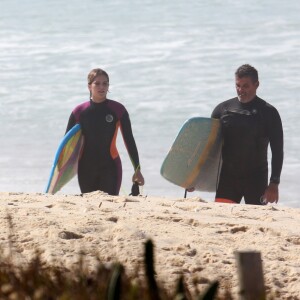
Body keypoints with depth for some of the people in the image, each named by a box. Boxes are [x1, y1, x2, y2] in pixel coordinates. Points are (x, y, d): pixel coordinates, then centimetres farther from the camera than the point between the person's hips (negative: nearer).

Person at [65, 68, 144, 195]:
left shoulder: (118, 110, -1)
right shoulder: (79, 112, 2)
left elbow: (129, 140, 3)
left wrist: (137, 170, 0)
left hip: (110, 167, -2)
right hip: (86, 169, 2)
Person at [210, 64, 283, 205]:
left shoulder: (268, 112, 0)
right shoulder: (222, 109, 8)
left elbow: (277, 151, -1)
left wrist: (274, 184, -8)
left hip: (256, 179, -2)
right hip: (227, 177, 2)